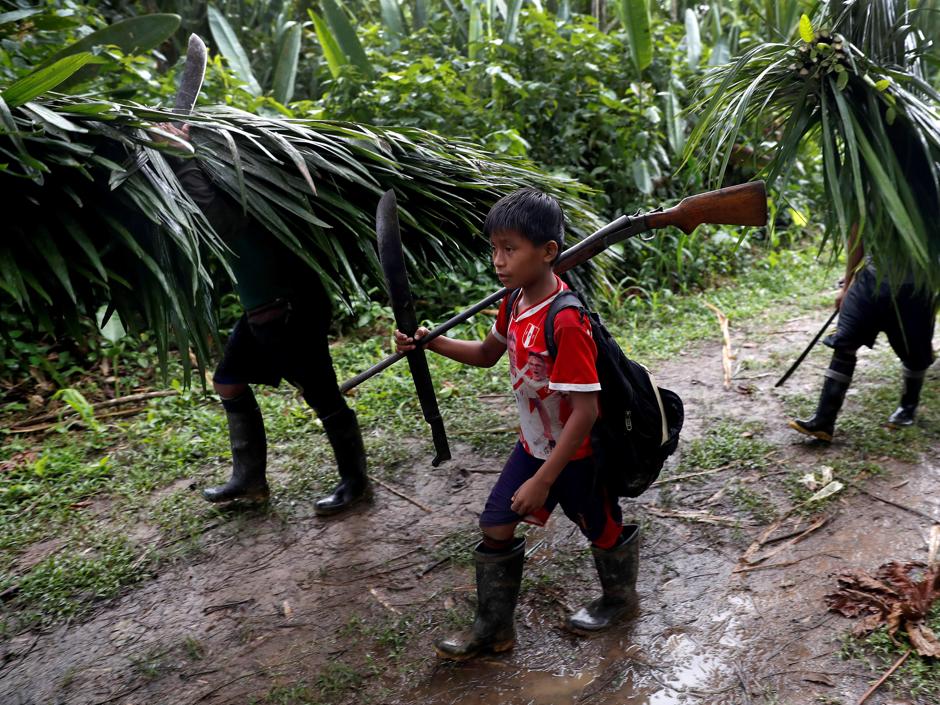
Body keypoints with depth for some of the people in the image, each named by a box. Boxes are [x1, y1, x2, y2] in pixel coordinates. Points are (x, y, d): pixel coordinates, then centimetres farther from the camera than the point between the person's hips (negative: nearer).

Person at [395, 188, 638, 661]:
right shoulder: (515, 304, -5)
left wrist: (543, 481, -27)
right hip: (534, 444, 8)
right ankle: (493, 628, 25)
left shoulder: (566, 322, -32)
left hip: (576, 453, -7)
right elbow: (487, 354, 14)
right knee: (495, 526, 8)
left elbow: (585, 411, -30)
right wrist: (431, 343, -2)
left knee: (601, 529, 17)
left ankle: (621, 596, 47)